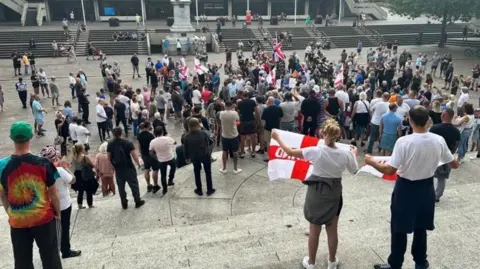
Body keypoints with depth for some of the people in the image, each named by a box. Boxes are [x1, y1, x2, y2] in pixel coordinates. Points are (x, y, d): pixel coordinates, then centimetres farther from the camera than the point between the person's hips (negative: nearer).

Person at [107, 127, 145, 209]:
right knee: (134, 185, 11)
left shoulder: (110, 144, -6)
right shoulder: (127, 143, -17)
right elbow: (134, 156, -17)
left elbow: (109, 157, 2)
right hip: (128, 168, -3)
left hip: (118, 169, 3)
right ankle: (138, 202, 20)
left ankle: (124, 204, 25)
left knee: (121, 186, 16)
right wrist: (138, 163, 0)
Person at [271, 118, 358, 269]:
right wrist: (354, 154, 24)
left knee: (314, 230, 13)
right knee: (333, 230, 17)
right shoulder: (345, 153, -13)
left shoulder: (316, 151, -22)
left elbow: (290, 152, -16)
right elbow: (353, 170, 6)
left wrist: (277, 138, -1)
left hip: (317, 193, -2)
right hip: (334, 193, 2)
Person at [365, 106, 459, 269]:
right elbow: (454, 164, 5)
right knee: (421, 228, 22)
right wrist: (455, 159, 29)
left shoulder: (404, 141, -23)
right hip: (426, 188, 5)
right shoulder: (439, 140, -9)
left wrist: (371, 162, -8)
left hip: (406, 189, -4)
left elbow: (389, 170, -24)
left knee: (399, 229, 11)